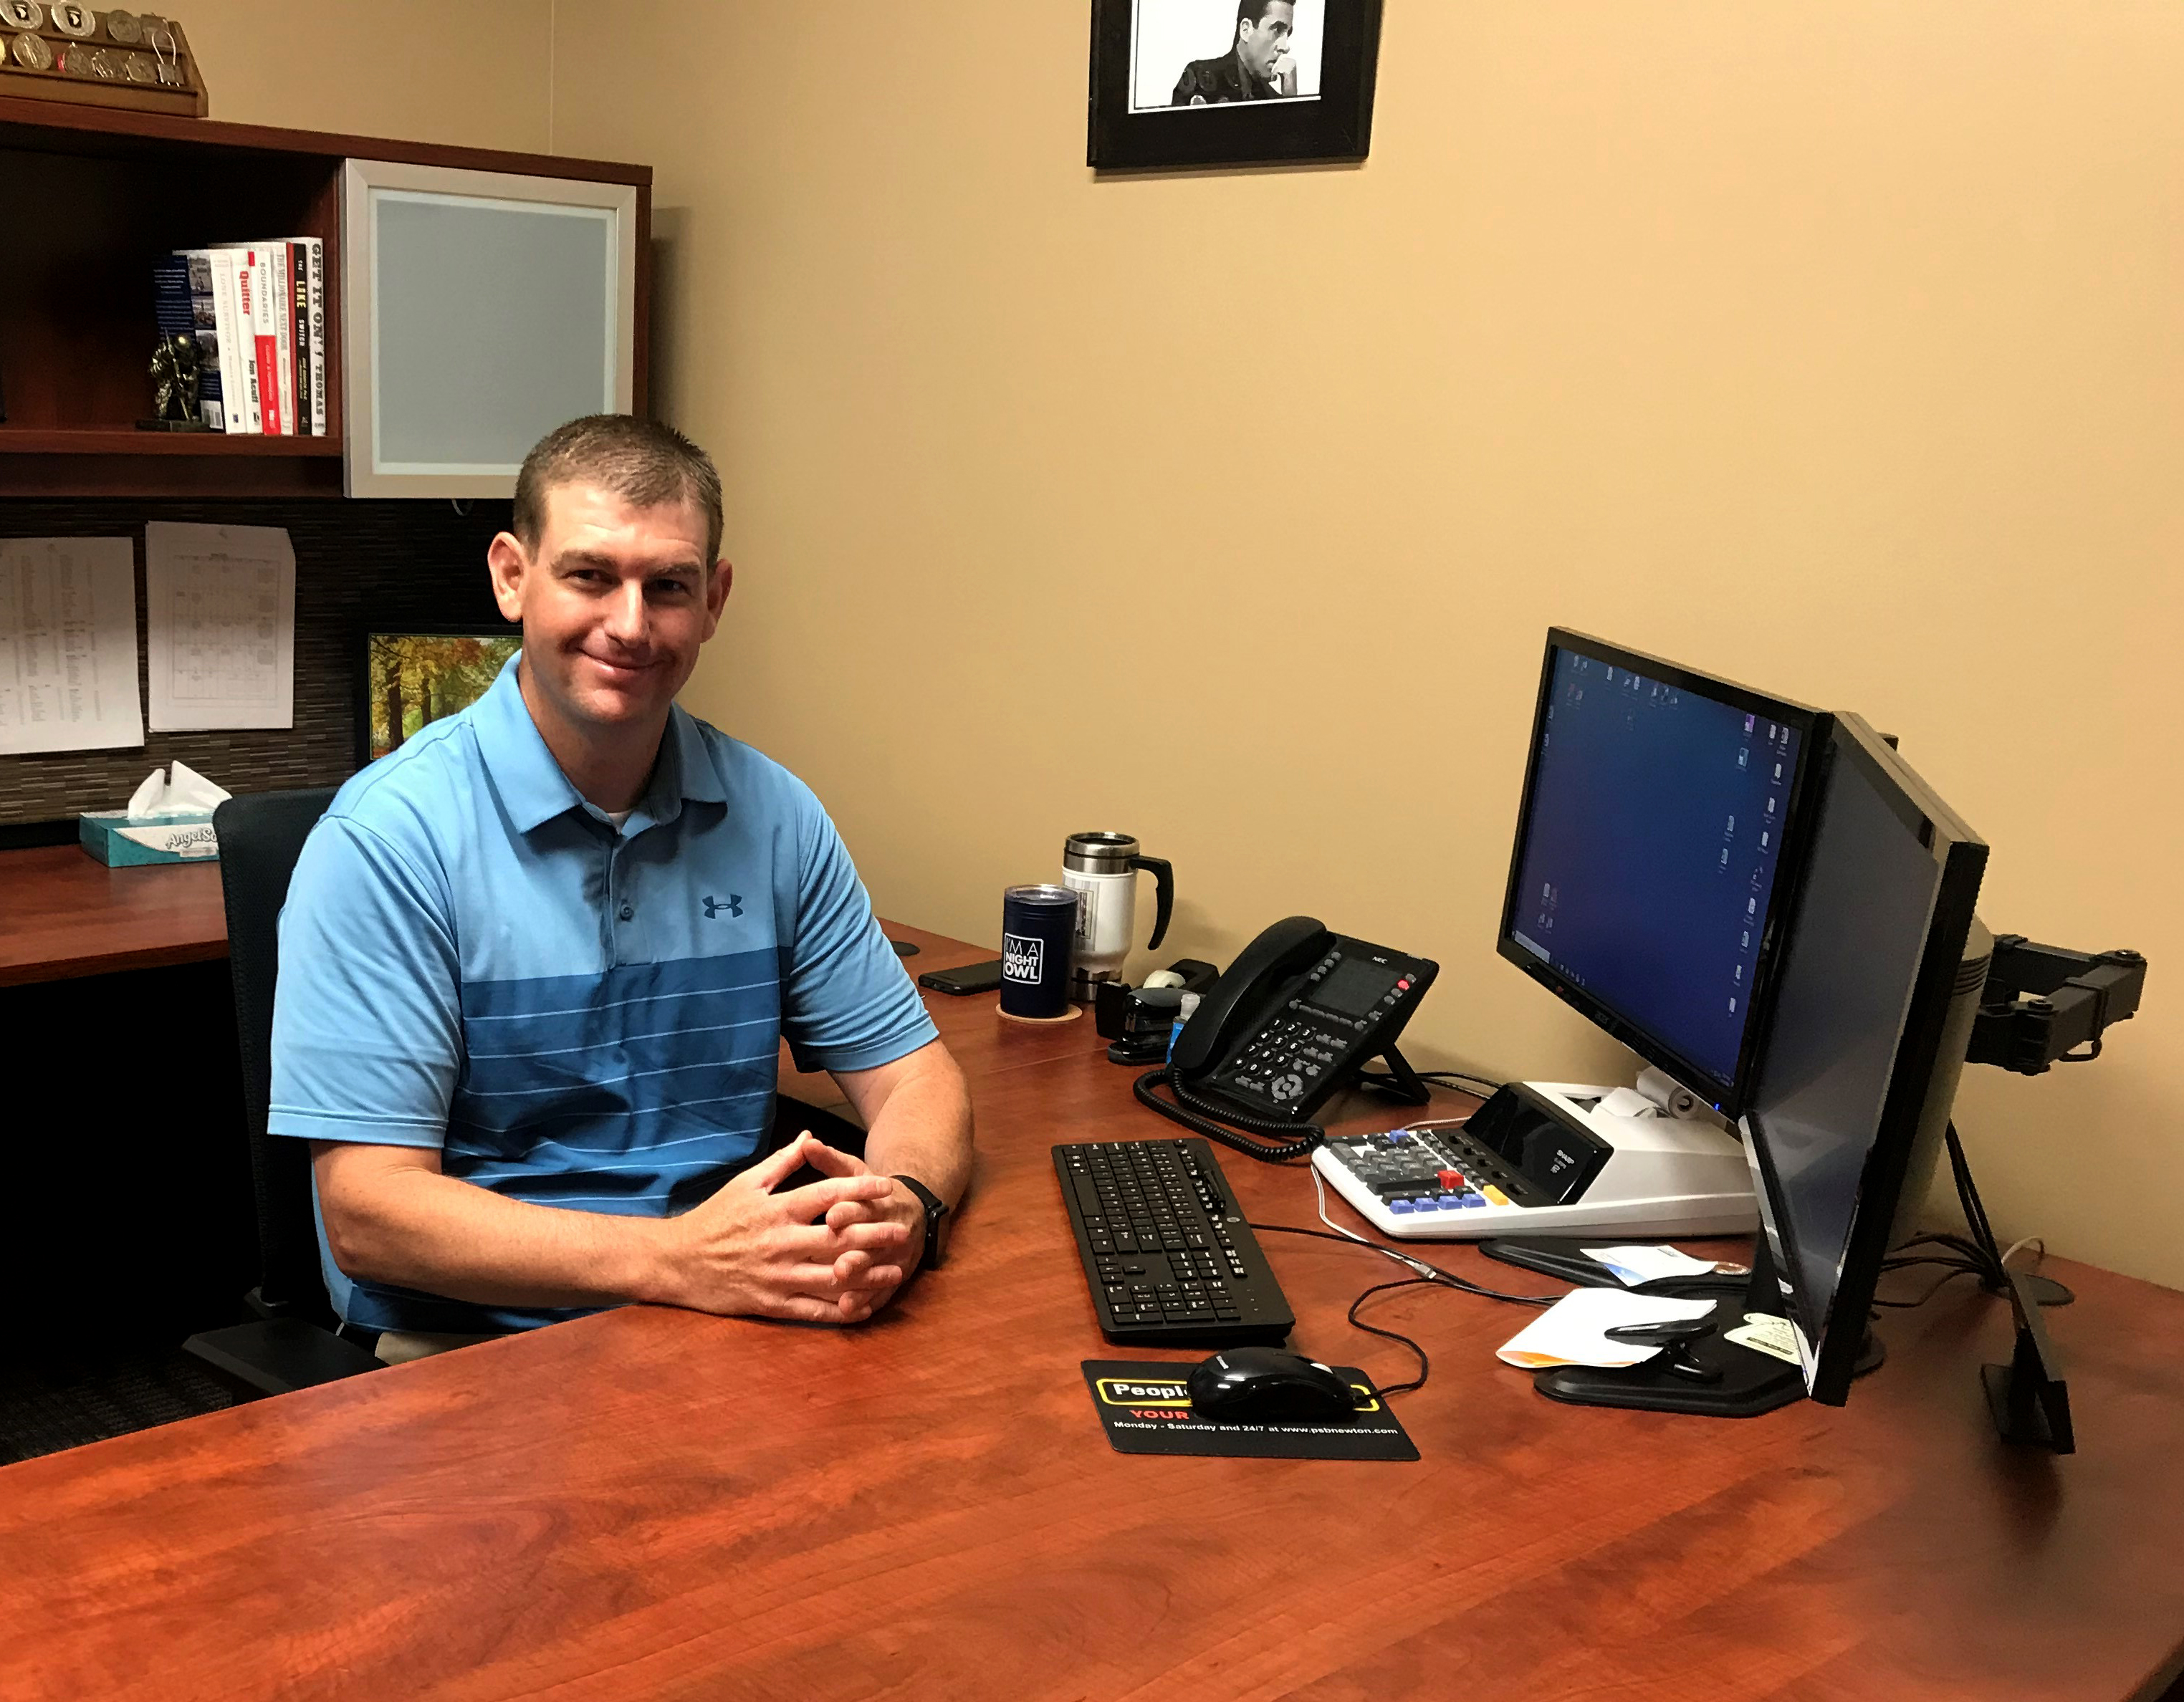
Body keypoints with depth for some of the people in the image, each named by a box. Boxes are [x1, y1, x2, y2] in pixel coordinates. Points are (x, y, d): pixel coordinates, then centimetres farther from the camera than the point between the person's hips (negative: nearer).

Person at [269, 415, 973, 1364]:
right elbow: (366, 1214, -14)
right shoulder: (387, 838, -10)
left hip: (735, 1318, 4)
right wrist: (674, 1258, -27)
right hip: (470, 1344, -4)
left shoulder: (772, 817, 5)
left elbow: (913, 1077, 7)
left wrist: (903, 1207, -17)